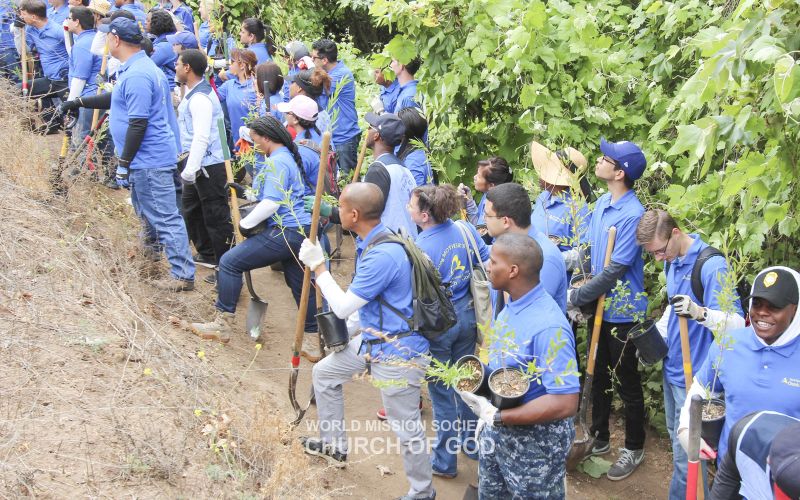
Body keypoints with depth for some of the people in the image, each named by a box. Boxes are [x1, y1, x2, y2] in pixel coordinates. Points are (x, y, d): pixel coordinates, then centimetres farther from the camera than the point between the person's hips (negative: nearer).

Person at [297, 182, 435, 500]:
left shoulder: (383, 255, -30)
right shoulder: (371, 240, 2)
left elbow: (343, 308, -22)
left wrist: (318, 266, -14)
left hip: (397, 351, -10)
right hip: (372, 339, 11)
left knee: (406, 427, 1)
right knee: (323, 373, 22)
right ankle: (334, 446, 38)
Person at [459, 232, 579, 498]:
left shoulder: (548, 326, -29)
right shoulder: (509, 307, -1)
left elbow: (565, 403, -32)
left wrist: (497, 417, -28)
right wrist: (487, 411, 3)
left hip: (535, 441, -8)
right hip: (497, 433, 8)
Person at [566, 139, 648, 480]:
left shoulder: (632, 215, -25)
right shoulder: (601, 203, 1)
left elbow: (615, 270, -25)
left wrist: (574, 297, -19)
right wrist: (560, 259, -7)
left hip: (622, 311, -8)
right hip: (598, 305, 8)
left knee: (627, 383, 8)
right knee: (598, 374, 21)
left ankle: (634, 449, 26)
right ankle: (599, 438, 39)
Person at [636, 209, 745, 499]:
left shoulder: (711, 265, -22)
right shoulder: (673, 261, 5)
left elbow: (737, 322, -27)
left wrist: (700, 312, -44)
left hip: (693, 374, -9)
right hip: (672, 366, 9)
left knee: (686, 453, -1)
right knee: (676, 439, 20)